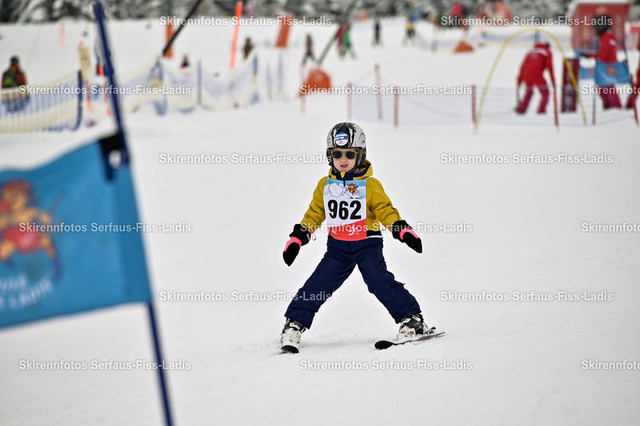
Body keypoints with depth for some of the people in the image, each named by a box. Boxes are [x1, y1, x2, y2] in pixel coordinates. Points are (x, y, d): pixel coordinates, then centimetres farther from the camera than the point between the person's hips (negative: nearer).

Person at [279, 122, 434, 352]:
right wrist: (297, 237, 9)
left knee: (380, 281, -17)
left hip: (367, 244, -3)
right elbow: (314, 214, 14)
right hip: (337, 247, 3)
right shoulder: (325, 186, 6)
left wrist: (402, 230, -20)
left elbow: (385, 210, -5)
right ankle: (294, 324, 5)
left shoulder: (370, 185, -4)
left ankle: (411, 319, -7)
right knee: (319, 283, -5)